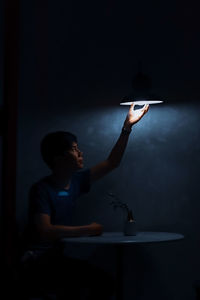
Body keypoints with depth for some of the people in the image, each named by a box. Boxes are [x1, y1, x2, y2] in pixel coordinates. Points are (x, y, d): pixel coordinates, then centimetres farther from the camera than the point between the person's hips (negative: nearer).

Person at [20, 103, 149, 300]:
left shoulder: (76, 181, 7)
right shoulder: (41, 189, -13)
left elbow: (111, 163, 14)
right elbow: (45, 232, -25)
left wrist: (127, 127, 10)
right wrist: (87, 230, -19)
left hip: (56, 257, 8)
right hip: (38, 260, -8)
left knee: (105, 282, -13)